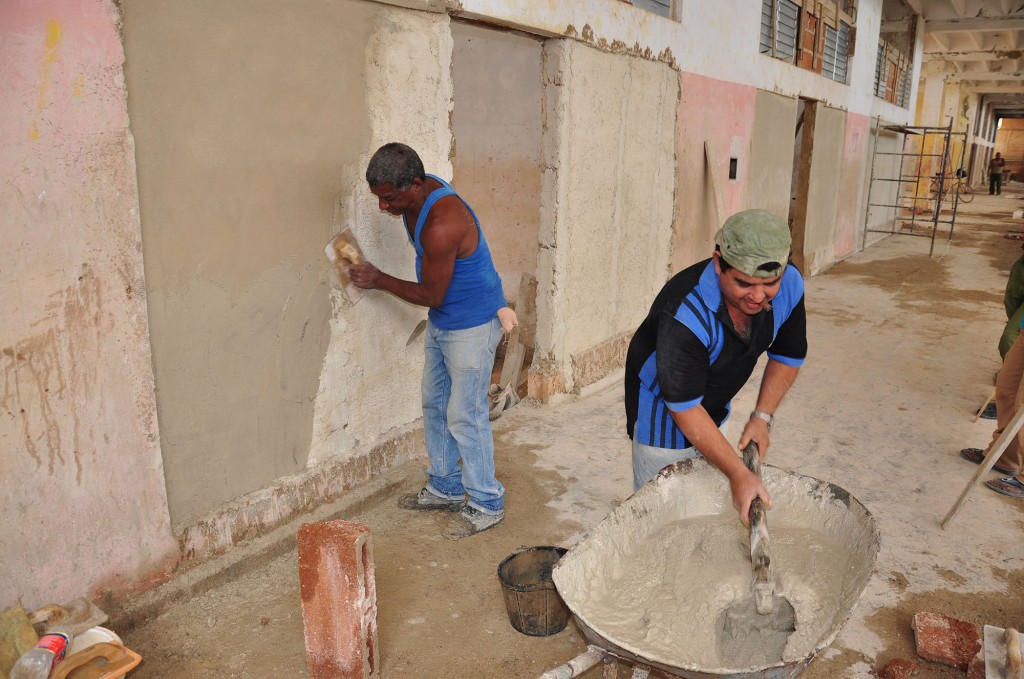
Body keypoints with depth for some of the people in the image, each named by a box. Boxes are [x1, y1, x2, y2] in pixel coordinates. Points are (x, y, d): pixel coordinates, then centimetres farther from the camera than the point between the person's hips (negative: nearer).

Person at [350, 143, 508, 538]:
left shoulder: (441, 225, -33)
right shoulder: (419, 193, -4)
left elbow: (431, 296, -23)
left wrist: (379, 280, -13)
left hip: (472, 326, -10)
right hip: (442, 323, 10)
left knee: (464, 415, -2)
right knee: (435, 405, 17)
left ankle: (486, 505, 15)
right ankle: (445, 489, 33)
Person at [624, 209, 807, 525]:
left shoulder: (790, 286, -19)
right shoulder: (685, 314, -39)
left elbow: (788, 356, 0)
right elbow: (685, 407, -32)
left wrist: (762, 416, -9)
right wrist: (738, 474, -32)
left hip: (714, 405, 6)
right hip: (663, 406, -6)